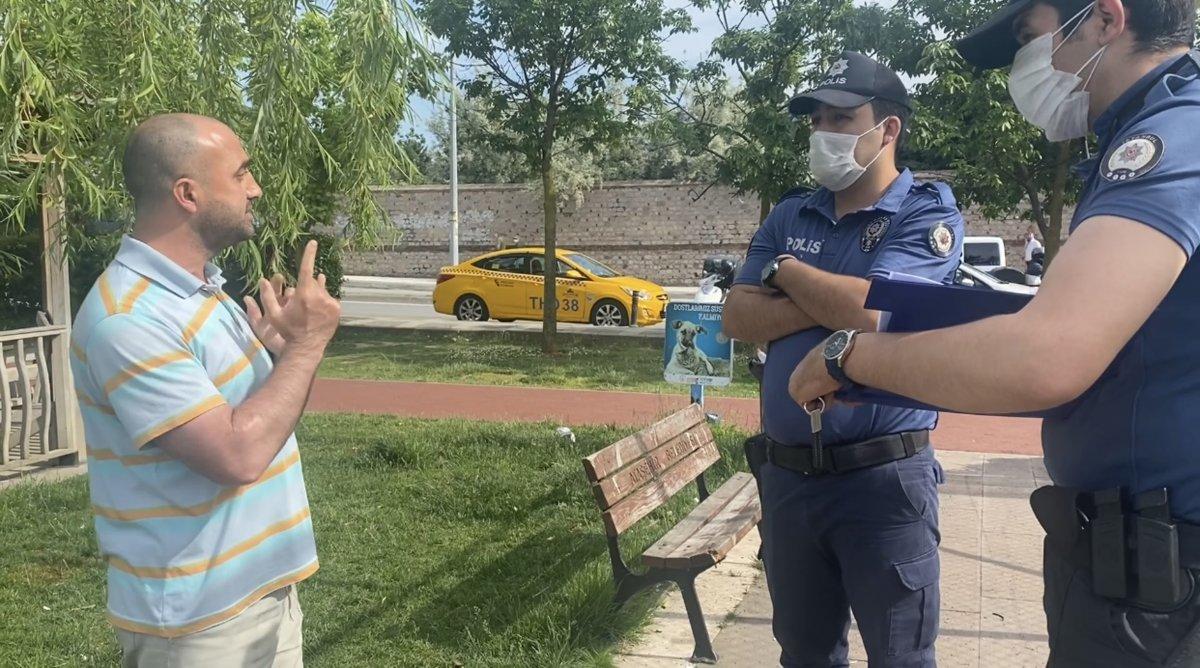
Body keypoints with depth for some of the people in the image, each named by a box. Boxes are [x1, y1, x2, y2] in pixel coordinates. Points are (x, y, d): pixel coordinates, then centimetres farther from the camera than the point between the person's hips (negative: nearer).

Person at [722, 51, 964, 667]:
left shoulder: (928, 213, -6)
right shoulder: (789, 216, 10)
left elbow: (871, 311, -21)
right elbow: (738, 318, 0)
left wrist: (785, 270, -5)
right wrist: (832, 302, -14)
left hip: (884, 477, -5)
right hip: (786, 474, 5)